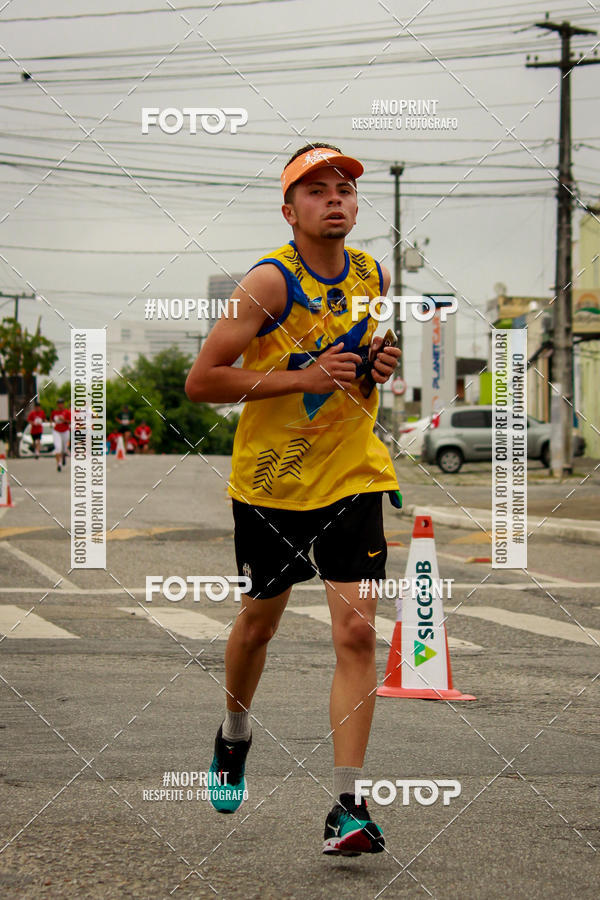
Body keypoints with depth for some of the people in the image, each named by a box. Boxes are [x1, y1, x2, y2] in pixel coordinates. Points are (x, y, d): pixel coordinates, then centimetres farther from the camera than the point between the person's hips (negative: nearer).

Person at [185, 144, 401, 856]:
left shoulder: (375, 278, 2)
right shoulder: (269, 281, -15)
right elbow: (200, 381, -16)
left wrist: (384, 364, -2)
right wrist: (299, 378, -23)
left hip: (352, 477, 2)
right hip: (270, 481, -2)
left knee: (356, 632, -11)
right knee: (259, 619, 16)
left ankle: (347, 807, -10)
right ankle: (234, 737, 46)